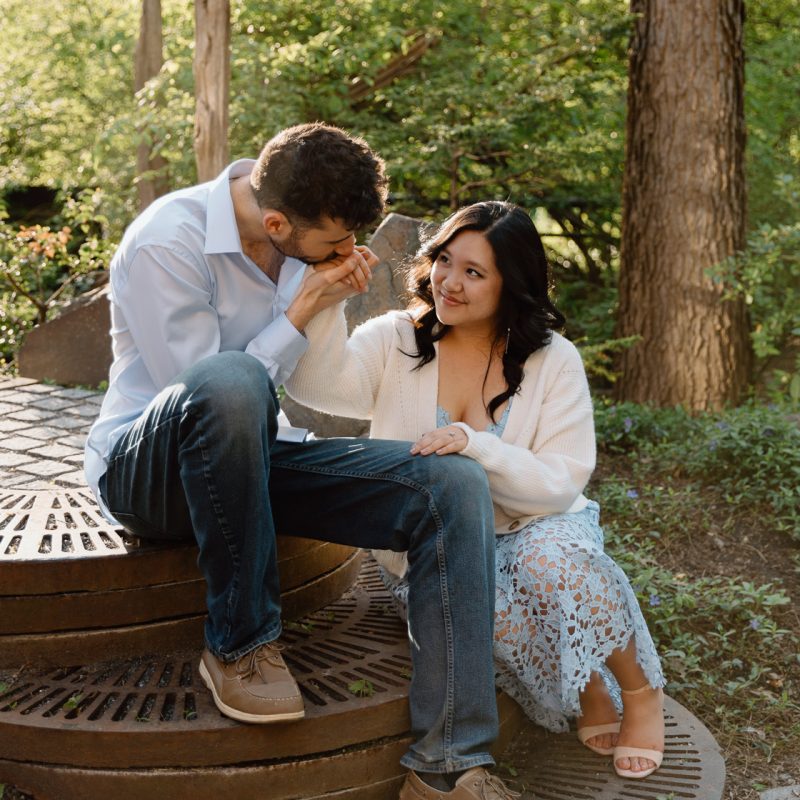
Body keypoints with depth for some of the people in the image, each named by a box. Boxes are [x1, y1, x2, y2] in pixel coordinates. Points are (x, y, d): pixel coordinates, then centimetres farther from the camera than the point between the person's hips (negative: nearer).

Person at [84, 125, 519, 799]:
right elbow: (203, 389, -21)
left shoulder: (308, 236, 1)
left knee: (456, 485, -16)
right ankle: (240, 644, -22)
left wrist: (336, 300, -9)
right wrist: (304, 308, -20)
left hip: (251, 459, 6)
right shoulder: (166, 243, -19)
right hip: (145, 467, -6)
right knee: (230, 383, -42)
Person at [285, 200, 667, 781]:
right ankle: (589, 698, -5)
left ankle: (640, 692, -7)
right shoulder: (395, 342, -2)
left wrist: (474, 445, -27)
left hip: (534, 530, 0)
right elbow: (320, 384, -22)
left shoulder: (553, 361, -4)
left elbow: (559, 485, -11)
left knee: (551, 564, -35)